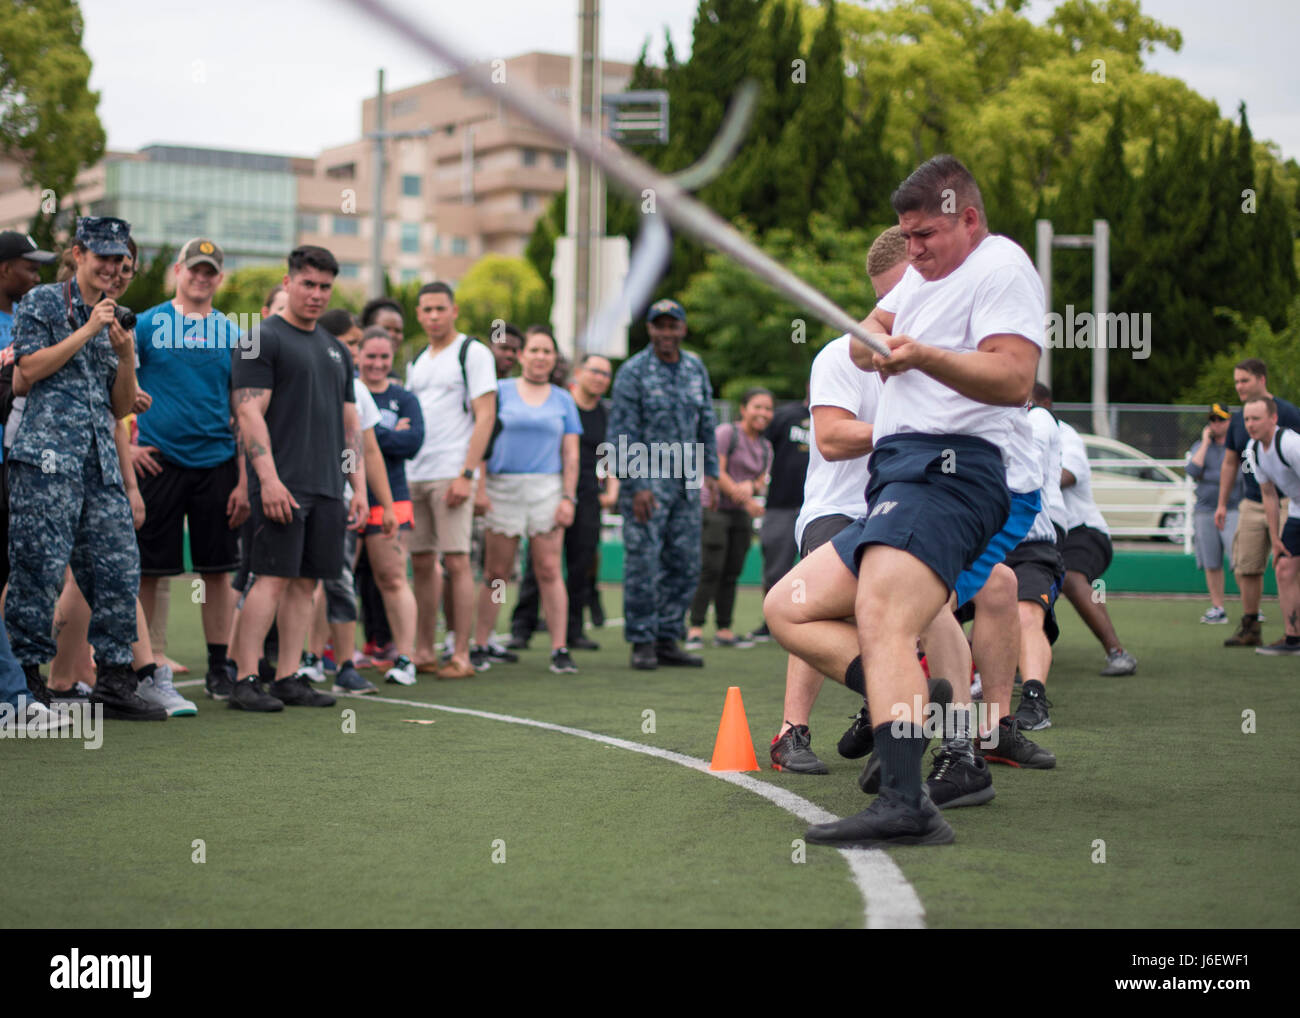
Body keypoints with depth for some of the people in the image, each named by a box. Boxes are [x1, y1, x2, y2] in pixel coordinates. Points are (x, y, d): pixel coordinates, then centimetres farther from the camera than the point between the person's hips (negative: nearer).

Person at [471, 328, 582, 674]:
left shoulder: (563, 400, 11)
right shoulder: (501, 391, 6)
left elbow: (571, 454, 9)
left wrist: (568, 497, -2)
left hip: (547, 488, 1)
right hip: (503, 488, -1)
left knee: (549, 570, -4)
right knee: (496, 573, 1)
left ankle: (560, 649, -3)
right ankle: (478, 646, 9)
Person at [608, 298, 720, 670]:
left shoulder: (696, 369, 12)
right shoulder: (633, 372, -6)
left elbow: (707, 424, 19)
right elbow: (623, 434, -9)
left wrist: (710, 471, 11)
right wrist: (636, 487, -15)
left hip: (686, 483, 6)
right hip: (646, 482, -6)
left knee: (685, 564, 6)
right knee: (643, 563, -6)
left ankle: (667, 639, 14)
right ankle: (642, 642, 2)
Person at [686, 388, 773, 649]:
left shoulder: (765, 447, 14)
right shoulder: (726, 433, -6)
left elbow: (762, 483, 12)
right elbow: (716, 472, -14)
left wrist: (752, 486, -13)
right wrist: (744, 499, -19)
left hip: (742, 515, 6)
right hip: (715, 509, -6)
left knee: (732, 574, 6)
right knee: (710, 570, -12)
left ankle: (724, 630, 10)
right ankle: (695, 629, -11)